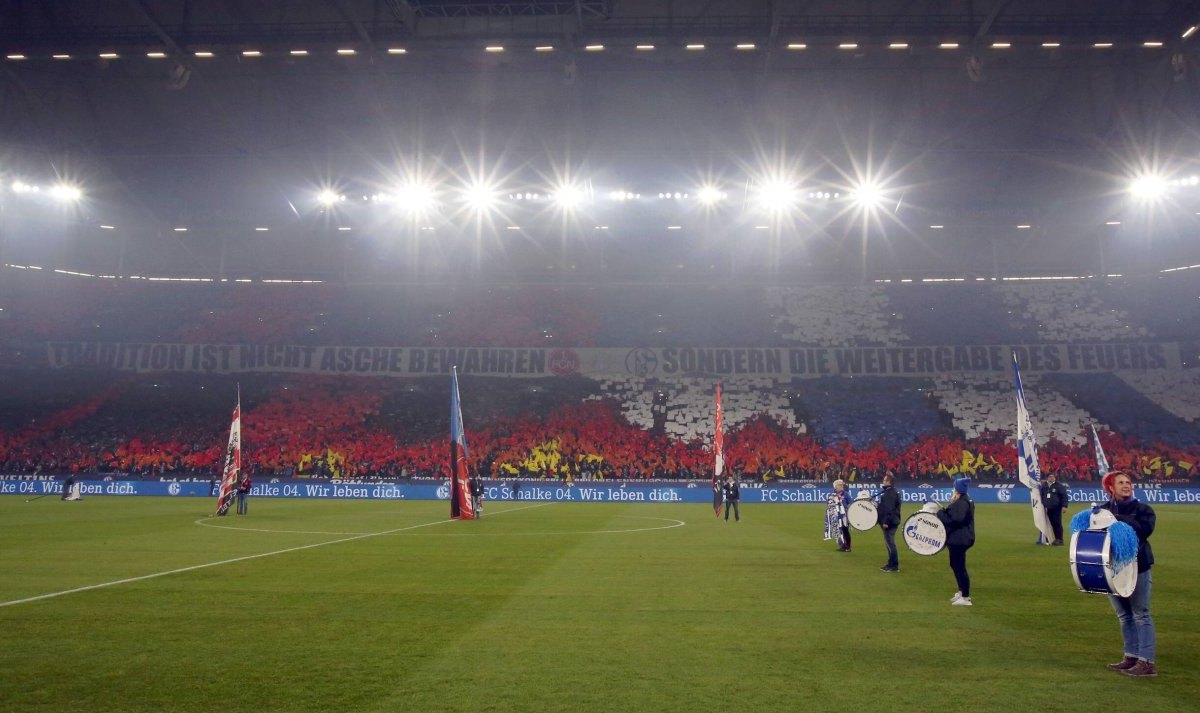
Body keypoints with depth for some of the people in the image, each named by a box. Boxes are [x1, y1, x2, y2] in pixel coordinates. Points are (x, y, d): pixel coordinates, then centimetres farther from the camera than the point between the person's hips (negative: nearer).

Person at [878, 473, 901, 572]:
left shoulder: (890, 493, -19)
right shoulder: (888, 492, 14)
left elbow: (889, 509, -25)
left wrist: (885, 522, -25)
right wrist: (883, 521, 25)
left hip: (889, 523, -11)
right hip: (889, 522, 11)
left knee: (890, 543, -6)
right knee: (889, 543, 15)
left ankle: (894, 566, -2)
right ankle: (891, 564, 22)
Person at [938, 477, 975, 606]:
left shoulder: (962, 503, -21)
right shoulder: (962, 501, 13)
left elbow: (956, 519, -30)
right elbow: (953, 514, 15)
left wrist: (941, 513, -20)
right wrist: (944, 512, 0)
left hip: (960, 540, -11)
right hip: (957, 538, 11)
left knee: (960, 567, -5)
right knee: (955, 565, 21)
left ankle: (965, 598, 1)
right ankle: (961, 591, 33)